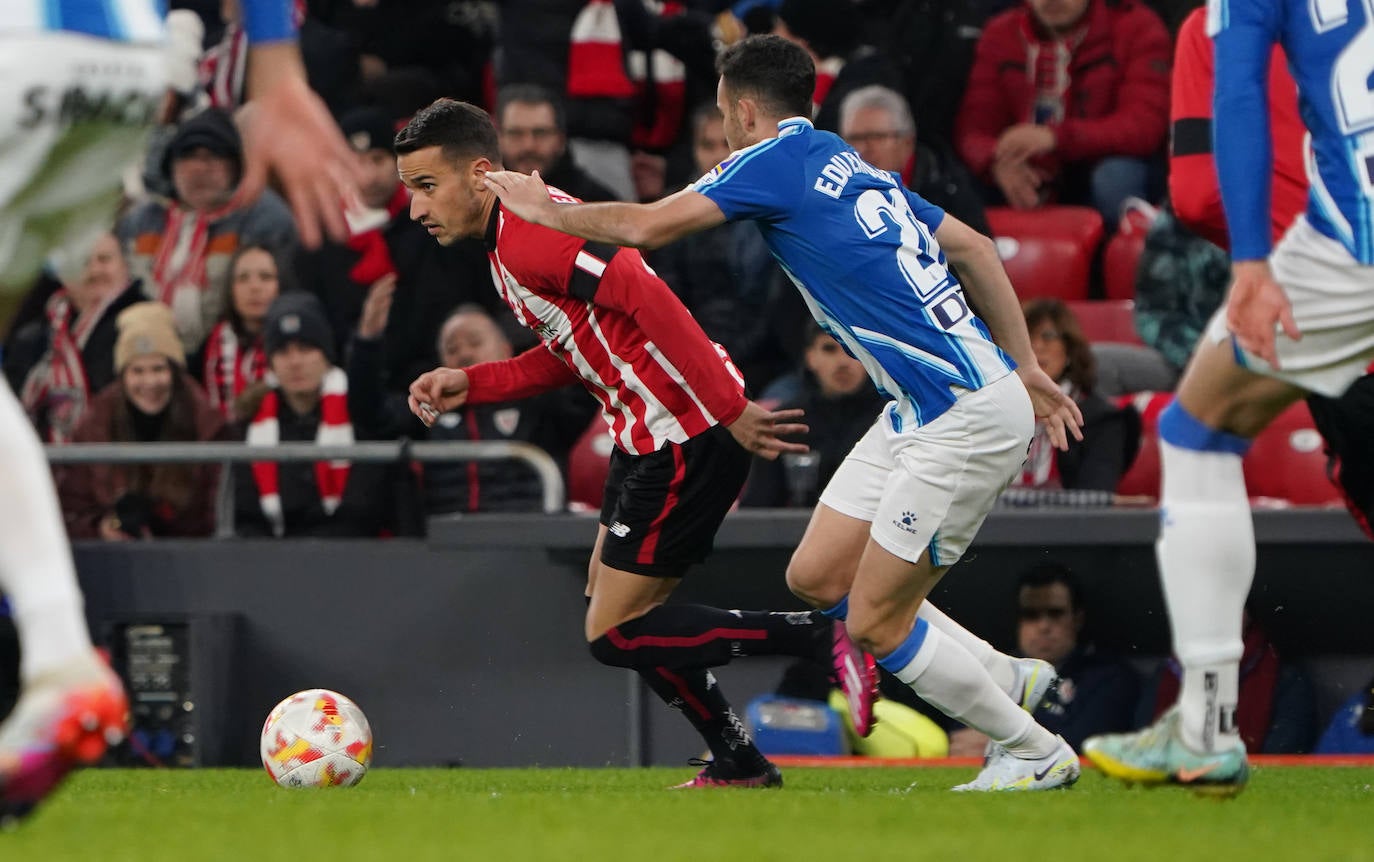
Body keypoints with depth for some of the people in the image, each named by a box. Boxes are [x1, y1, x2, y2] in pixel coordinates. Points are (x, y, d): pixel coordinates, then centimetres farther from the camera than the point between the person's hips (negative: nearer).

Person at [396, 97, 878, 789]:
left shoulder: (528, 236, -19)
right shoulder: (510, 241, 14)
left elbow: (650, 302, -27)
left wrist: (731, 408, -29)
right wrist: (467, 385, 12)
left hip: (686, 439, -11)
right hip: (649, 439, 11)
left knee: (613, 635, -6)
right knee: (610, 606, 19)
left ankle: (825, 639, -7)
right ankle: (739, 763, 25)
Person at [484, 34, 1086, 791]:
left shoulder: (777, 159, -9)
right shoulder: (853, 167, 17)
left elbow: (645, 225, -10)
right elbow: (973, 247, 21)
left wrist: (546, 210, 6)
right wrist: (1024, 367, 24)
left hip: (966, 417, -9)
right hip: (921, 410, 9)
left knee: (873, 622, -4)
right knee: (816, 577, 11)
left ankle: (1036, 751, 8)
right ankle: (1006, 678, 21)